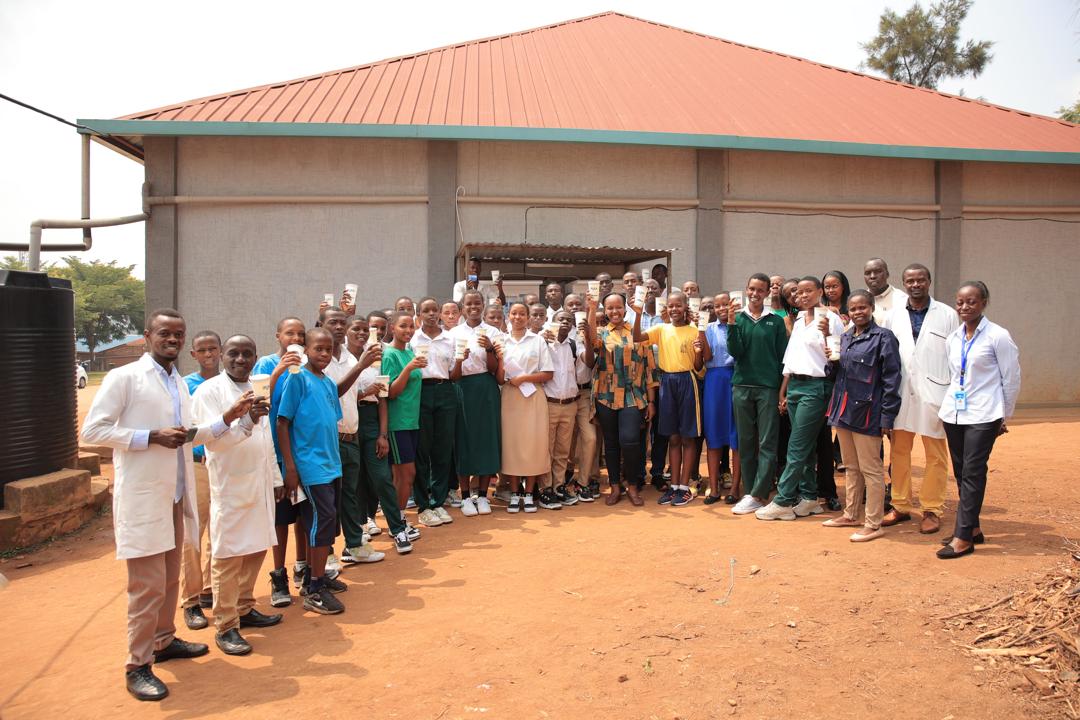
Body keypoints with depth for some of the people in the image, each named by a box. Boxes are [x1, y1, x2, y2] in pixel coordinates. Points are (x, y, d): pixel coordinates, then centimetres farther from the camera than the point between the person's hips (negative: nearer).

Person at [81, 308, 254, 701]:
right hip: (141, 497, -7)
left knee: (170, 578, 18)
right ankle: (137, 666, 10)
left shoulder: (180, 384, 12)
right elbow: (92, 430, -13)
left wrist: (227, 419, 6)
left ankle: (163, 640, 34)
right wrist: (152, 437, -20)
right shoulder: (124, 377, -9)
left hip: (174, 496, 7)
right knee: (148, 585, -3)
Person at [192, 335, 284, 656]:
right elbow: (213, 438, -19)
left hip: (260, 483, 7)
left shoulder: (256, 390, 14)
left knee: (256, 550, 13)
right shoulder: (209, 391, -8)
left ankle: (244, 609, 28)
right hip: (230, 485, -7)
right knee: (228, 556, -2)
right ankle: (225, 626, 8)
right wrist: (246, 421, -34)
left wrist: (276, 477, 20)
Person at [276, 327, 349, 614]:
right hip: (310, 465, -7)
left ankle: (313, 575, 30)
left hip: (331, 465, 7)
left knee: (321, 521, 14)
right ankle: (314, 591, 1)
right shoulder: (298, 379, -9)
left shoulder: (330, 384, 11)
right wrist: (290, 468, -14)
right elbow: (282, 423, -11)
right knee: (323, 518, -9)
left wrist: (335, 460, 15)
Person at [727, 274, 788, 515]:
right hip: (742, 386, 1)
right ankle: (750, 493, 14)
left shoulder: (776, 321, 6)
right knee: (746, 443, 6)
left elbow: (783, 356, 5)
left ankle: (756, 496, 0)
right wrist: (732, 323, -15)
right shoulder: (738, 318, 6)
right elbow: (735, 352, -4)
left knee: (767, 445, -3)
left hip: (768, 387, -1)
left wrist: (783, 390, -1)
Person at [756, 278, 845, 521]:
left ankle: (783, 502, -1)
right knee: (805, 446, 11)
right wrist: (783, 392, 17)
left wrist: (827, 334, -26)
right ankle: (809, 498, 19)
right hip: (794, 385, 7)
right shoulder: (799, 320, 14)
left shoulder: (831, 319, -7)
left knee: (797, 447, -6)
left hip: (816, 386, -7)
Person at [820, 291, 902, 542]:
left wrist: (887, 417, -13)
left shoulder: (883, 337, -7)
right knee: (851, 467, 17)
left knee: (871, 469, 0)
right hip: (843, 409, 7)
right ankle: (851, 515, 28)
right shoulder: (845, 337, 13)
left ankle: (873, 524, 9)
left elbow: (891, 379, -10)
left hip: (866, 413, -7)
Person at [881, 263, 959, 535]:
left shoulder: (947, 315, 0)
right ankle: (900, 506, 20)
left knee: (936, 456, 5)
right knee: (898, 452, 9)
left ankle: (932, 510, 16)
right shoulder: (894, 317, 7)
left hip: (934, 393, -2)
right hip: (901, 393, 3)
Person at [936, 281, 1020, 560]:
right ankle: (972, 528, 23)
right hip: (954, 413, 6)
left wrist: (1004, 416, 1)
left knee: (972, 474, -4)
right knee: (961, 473, 11)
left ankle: (963, 538, 0)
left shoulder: (998, 336, -8)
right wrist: (951, 404, 14)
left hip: (982, 416, -6)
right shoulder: (953, 338, 8)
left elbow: (1012, 379, -3)